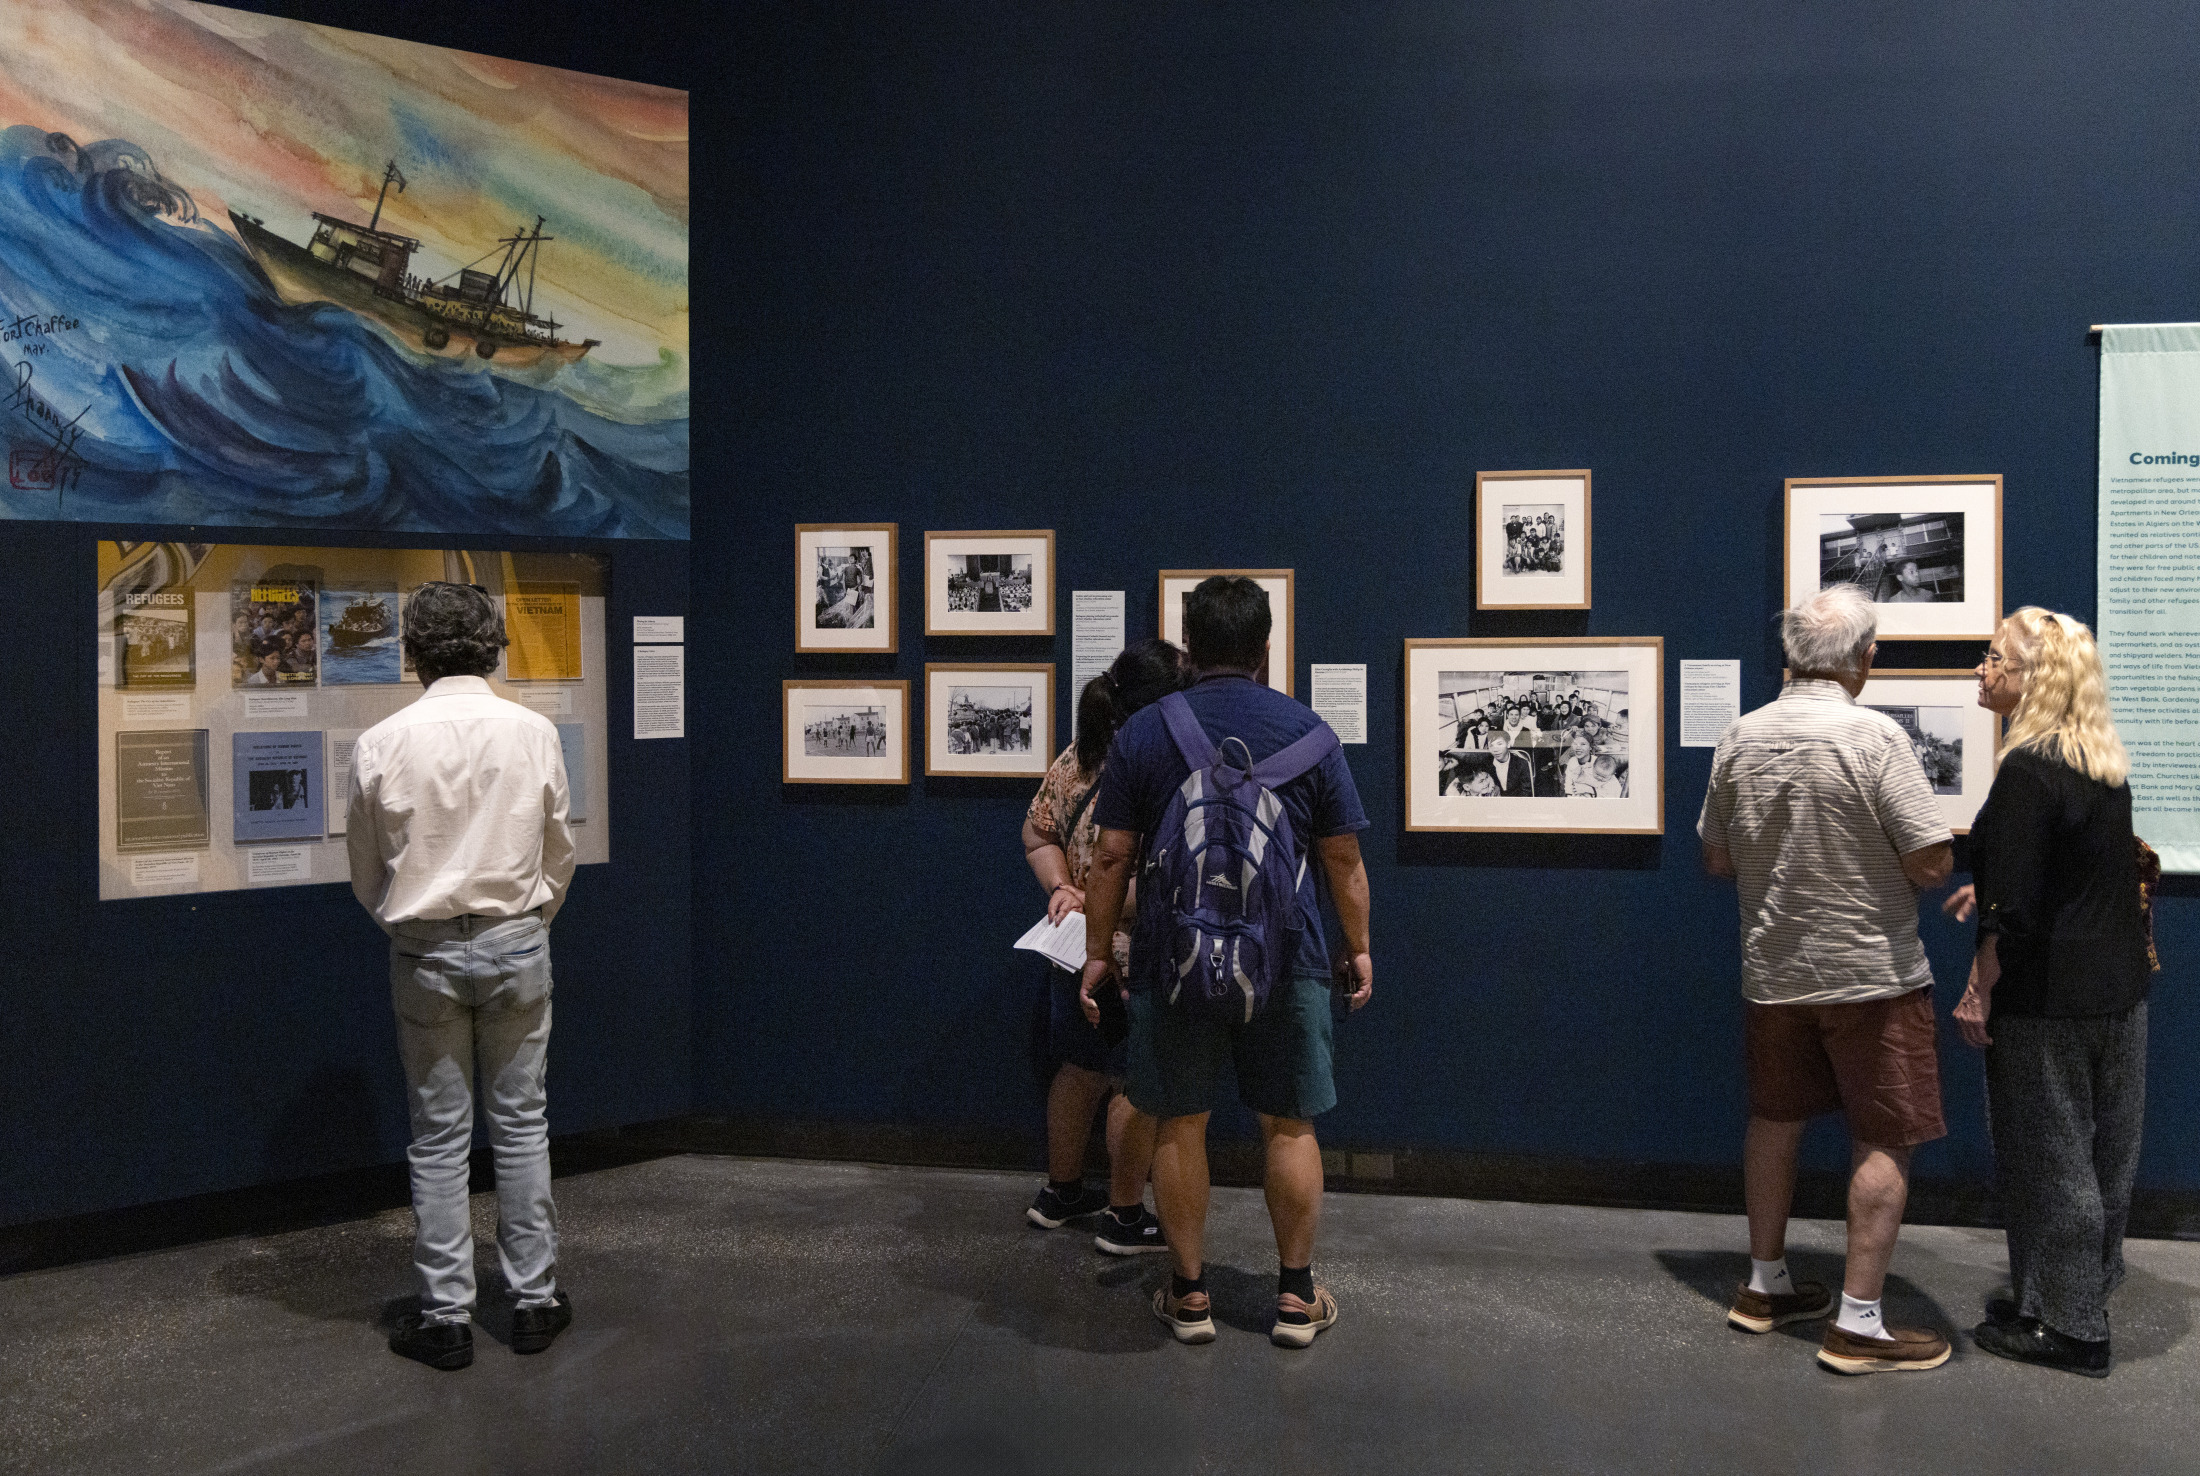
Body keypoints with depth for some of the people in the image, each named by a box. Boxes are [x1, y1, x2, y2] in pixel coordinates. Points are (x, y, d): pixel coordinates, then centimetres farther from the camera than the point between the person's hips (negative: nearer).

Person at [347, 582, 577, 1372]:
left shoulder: (382, 744, -7)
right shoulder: (534, 732, -5)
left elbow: (364, 872, 3)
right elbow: (559, 853, 5)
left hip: (426, 951, -1)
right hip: (517, 943, 1)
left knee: (439, 1137, 7)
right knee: (521, 1124, 11)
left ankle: (446, 1315, 14)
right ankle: (534, 1299, 18)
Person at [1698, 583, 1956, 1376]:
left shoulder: (1741, 737, 0)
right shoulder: (1873, 735, -17)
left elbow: (1717, 858, 9)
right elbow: (1932, 863, -17)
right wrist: (1883, 861, 3)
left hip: (1773, 972, 6)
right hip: (1870, 973, -5)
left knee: (1774, 1122, 17)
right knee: (1883, 1141, 3)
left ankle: (1765, 1285, 29)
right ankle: (1859, 1324, 6)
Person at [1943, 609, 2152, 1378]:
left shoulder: (2029, 771, -20)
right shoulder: (2107, 763, 8)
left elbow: (2015, 907, -21)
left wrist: (1977, 991, -14)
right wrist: (1987, 888, 22)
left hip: (2047, 998, -9)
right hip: (2120, 989, 9)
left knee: (2046, 1155, 3)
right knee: (2101, 1149, 18)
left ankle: (2066, 1325, 13)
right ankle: (2091, 1285, 33)